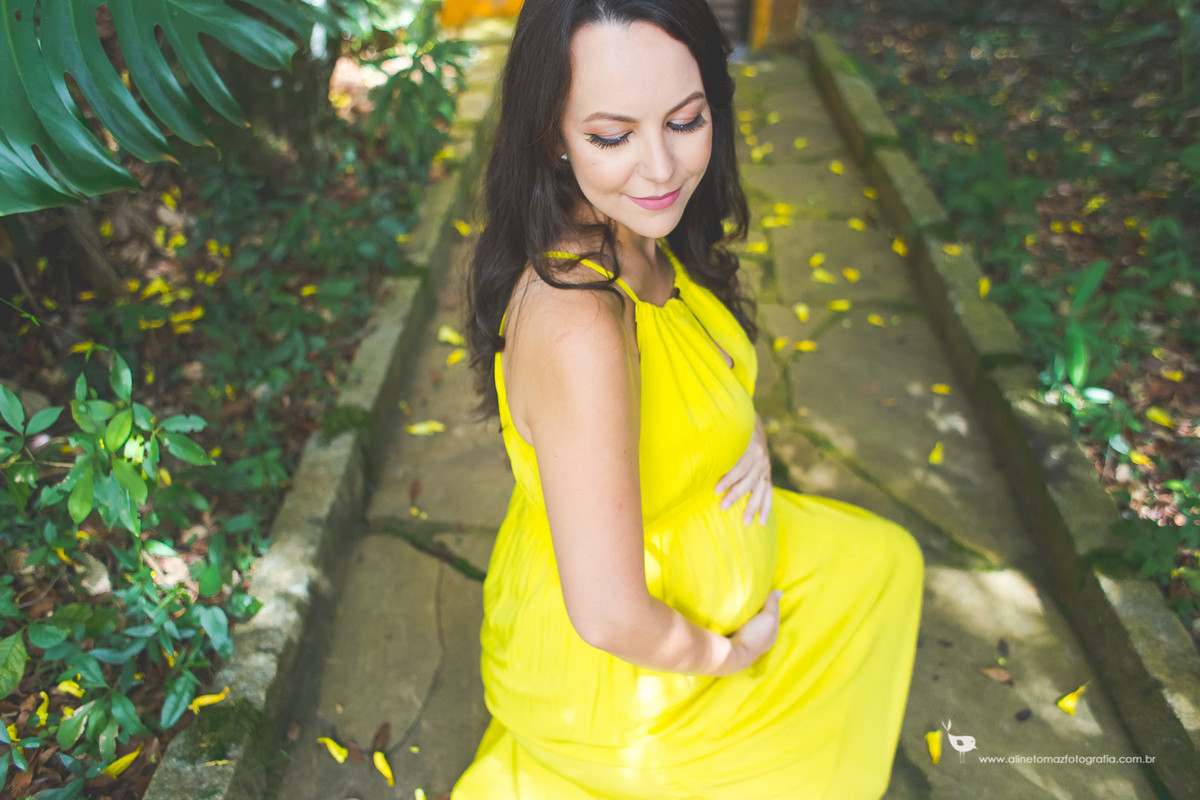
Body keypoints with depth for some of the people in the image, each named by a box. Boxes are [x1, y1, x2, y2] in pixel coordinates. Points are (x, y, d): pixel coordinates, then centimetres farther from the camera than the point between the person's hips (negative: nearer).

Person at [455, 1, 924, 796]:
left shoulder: (635, 240, -11)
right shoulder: (577, 327, -39)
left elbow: (708, 372, 10)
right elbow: (609, 616, -33)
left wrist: (748, 430, -11)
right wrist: (724, 653, -14)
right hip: (615, 669, -8)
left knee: (885, 558, 24)